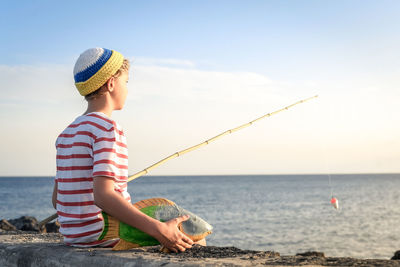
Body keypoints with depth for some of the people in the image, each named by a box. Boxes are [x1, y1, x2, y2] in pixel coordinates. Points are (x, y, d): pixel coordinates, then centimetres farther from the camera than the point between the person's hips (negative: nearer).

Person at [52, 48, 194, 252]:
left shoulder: (66, 134, 12)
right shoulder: (107, 128, -16)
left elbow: (57, 198, 14)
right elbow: (103, 196, -27)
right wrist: (158, 230, -31)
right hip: (102, 238, -9)